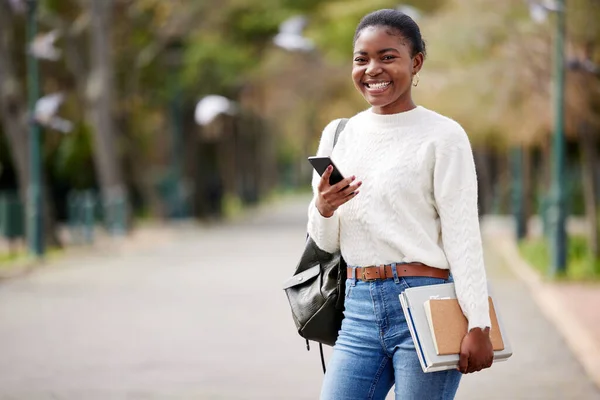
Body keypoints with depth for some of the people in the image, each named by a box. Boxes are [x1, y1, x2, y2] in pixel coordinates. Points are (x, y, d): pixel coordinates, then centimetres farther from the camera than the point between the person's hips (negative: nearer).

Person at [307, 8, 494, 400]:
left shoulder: (442, 136, -5)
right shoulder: (338, 135, 12)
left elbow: (463, 236, -7)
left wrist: (478, 324, -12)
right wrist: (322, 209, -7)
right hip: (359, 309, 5)